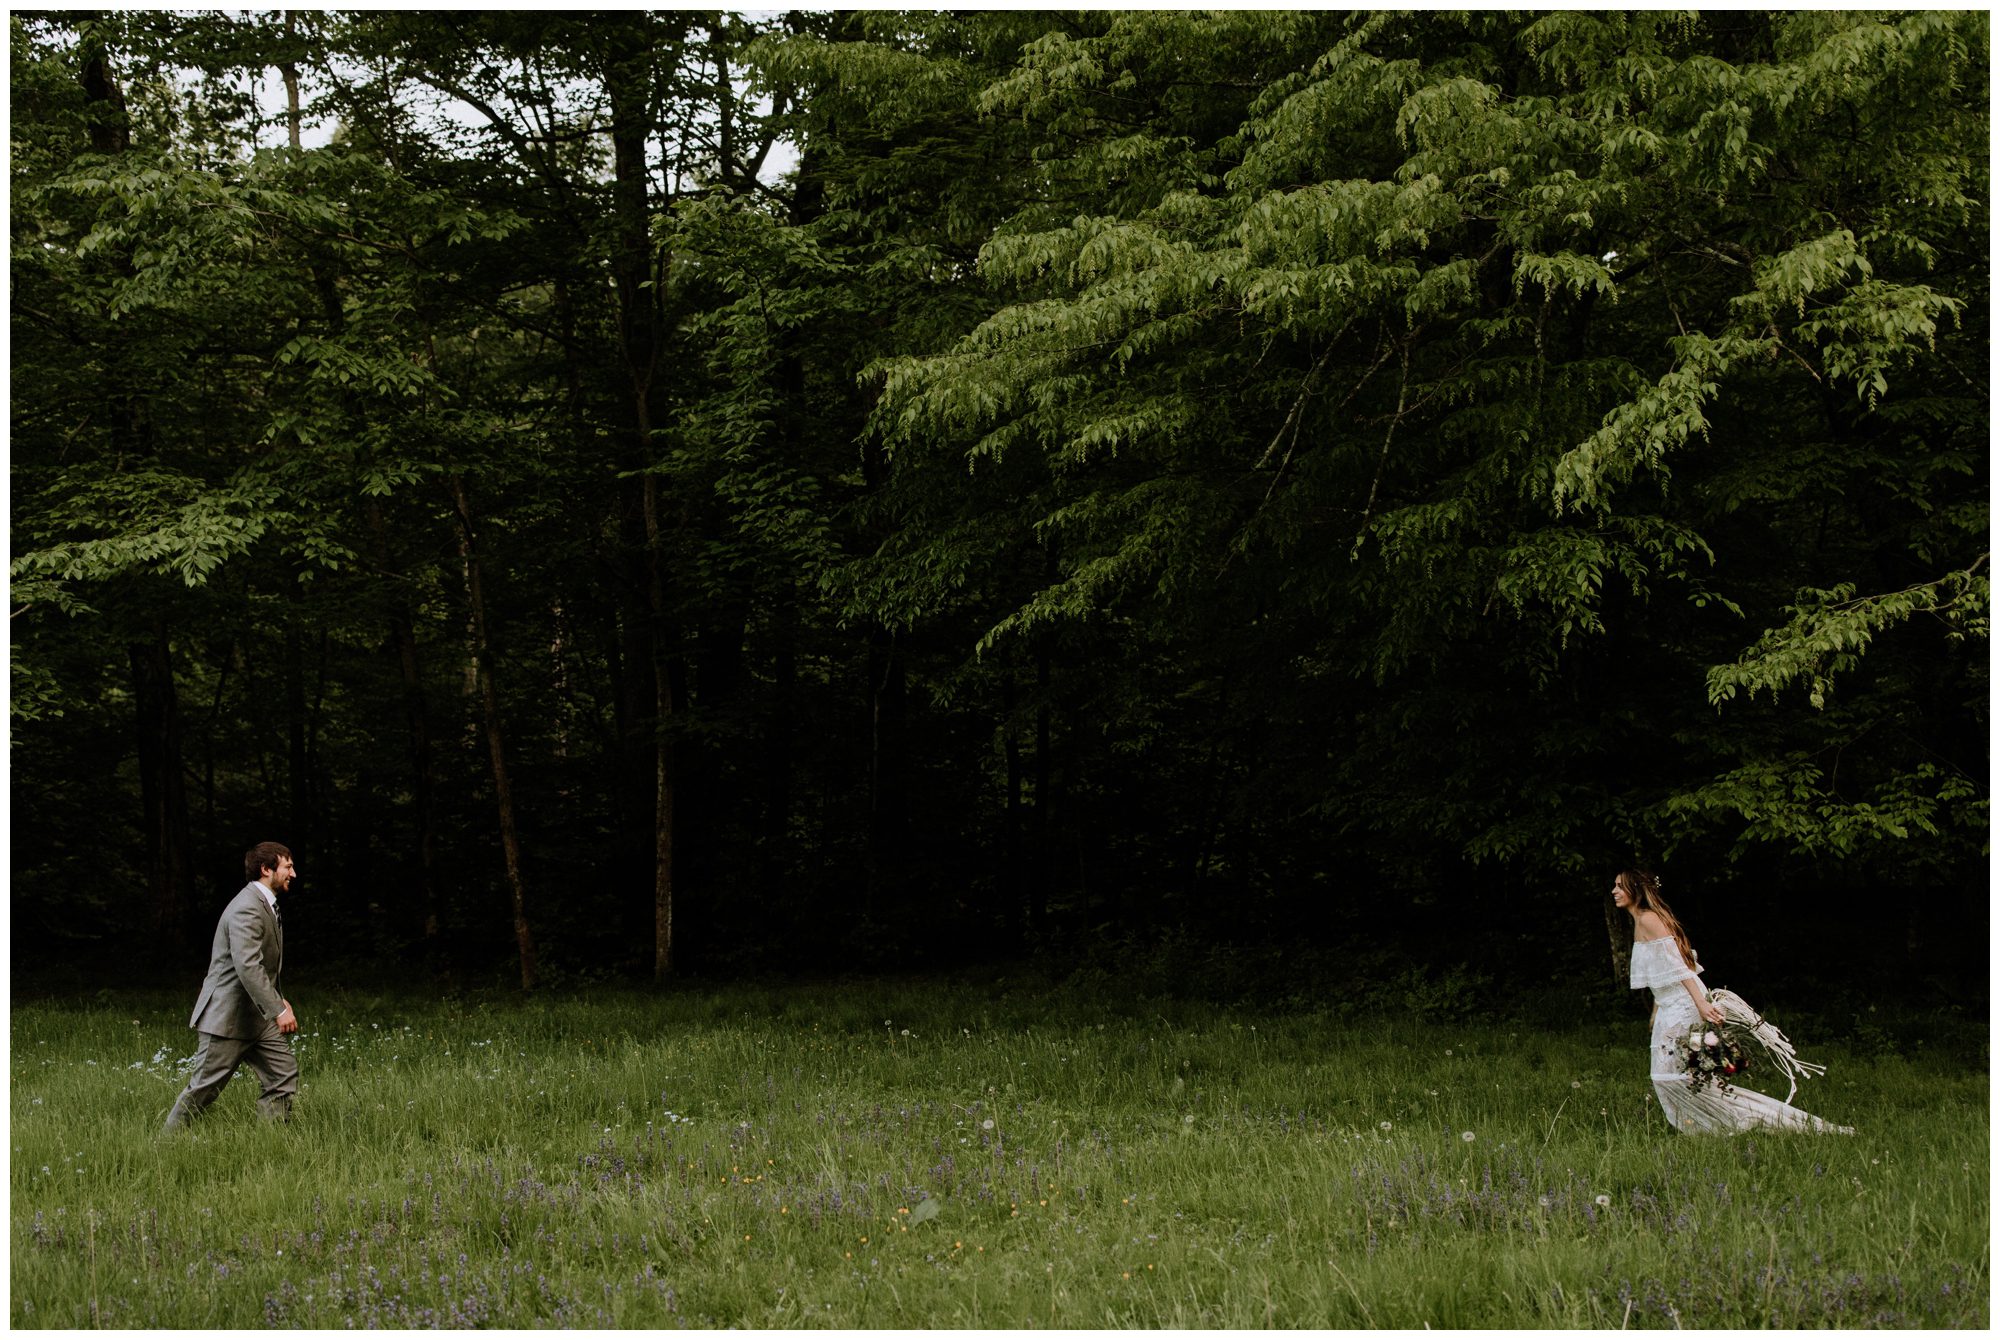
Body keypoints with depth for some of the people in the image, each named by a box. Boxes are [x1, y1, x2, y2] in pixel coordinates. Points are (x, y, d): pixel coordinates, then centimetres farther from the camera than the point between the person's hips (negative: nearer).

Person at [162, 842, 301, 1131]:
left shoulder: (265, 905, 13)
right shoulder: (246, 909, -20)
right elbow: (247, 965, -30)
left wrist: (277, 1000, 14)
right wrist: (278, 1010, -33)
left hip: (257, 1016, 10)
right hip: (228, 1015, -10)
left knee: (284, 1074, 3)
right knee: (203, 1089, -1)